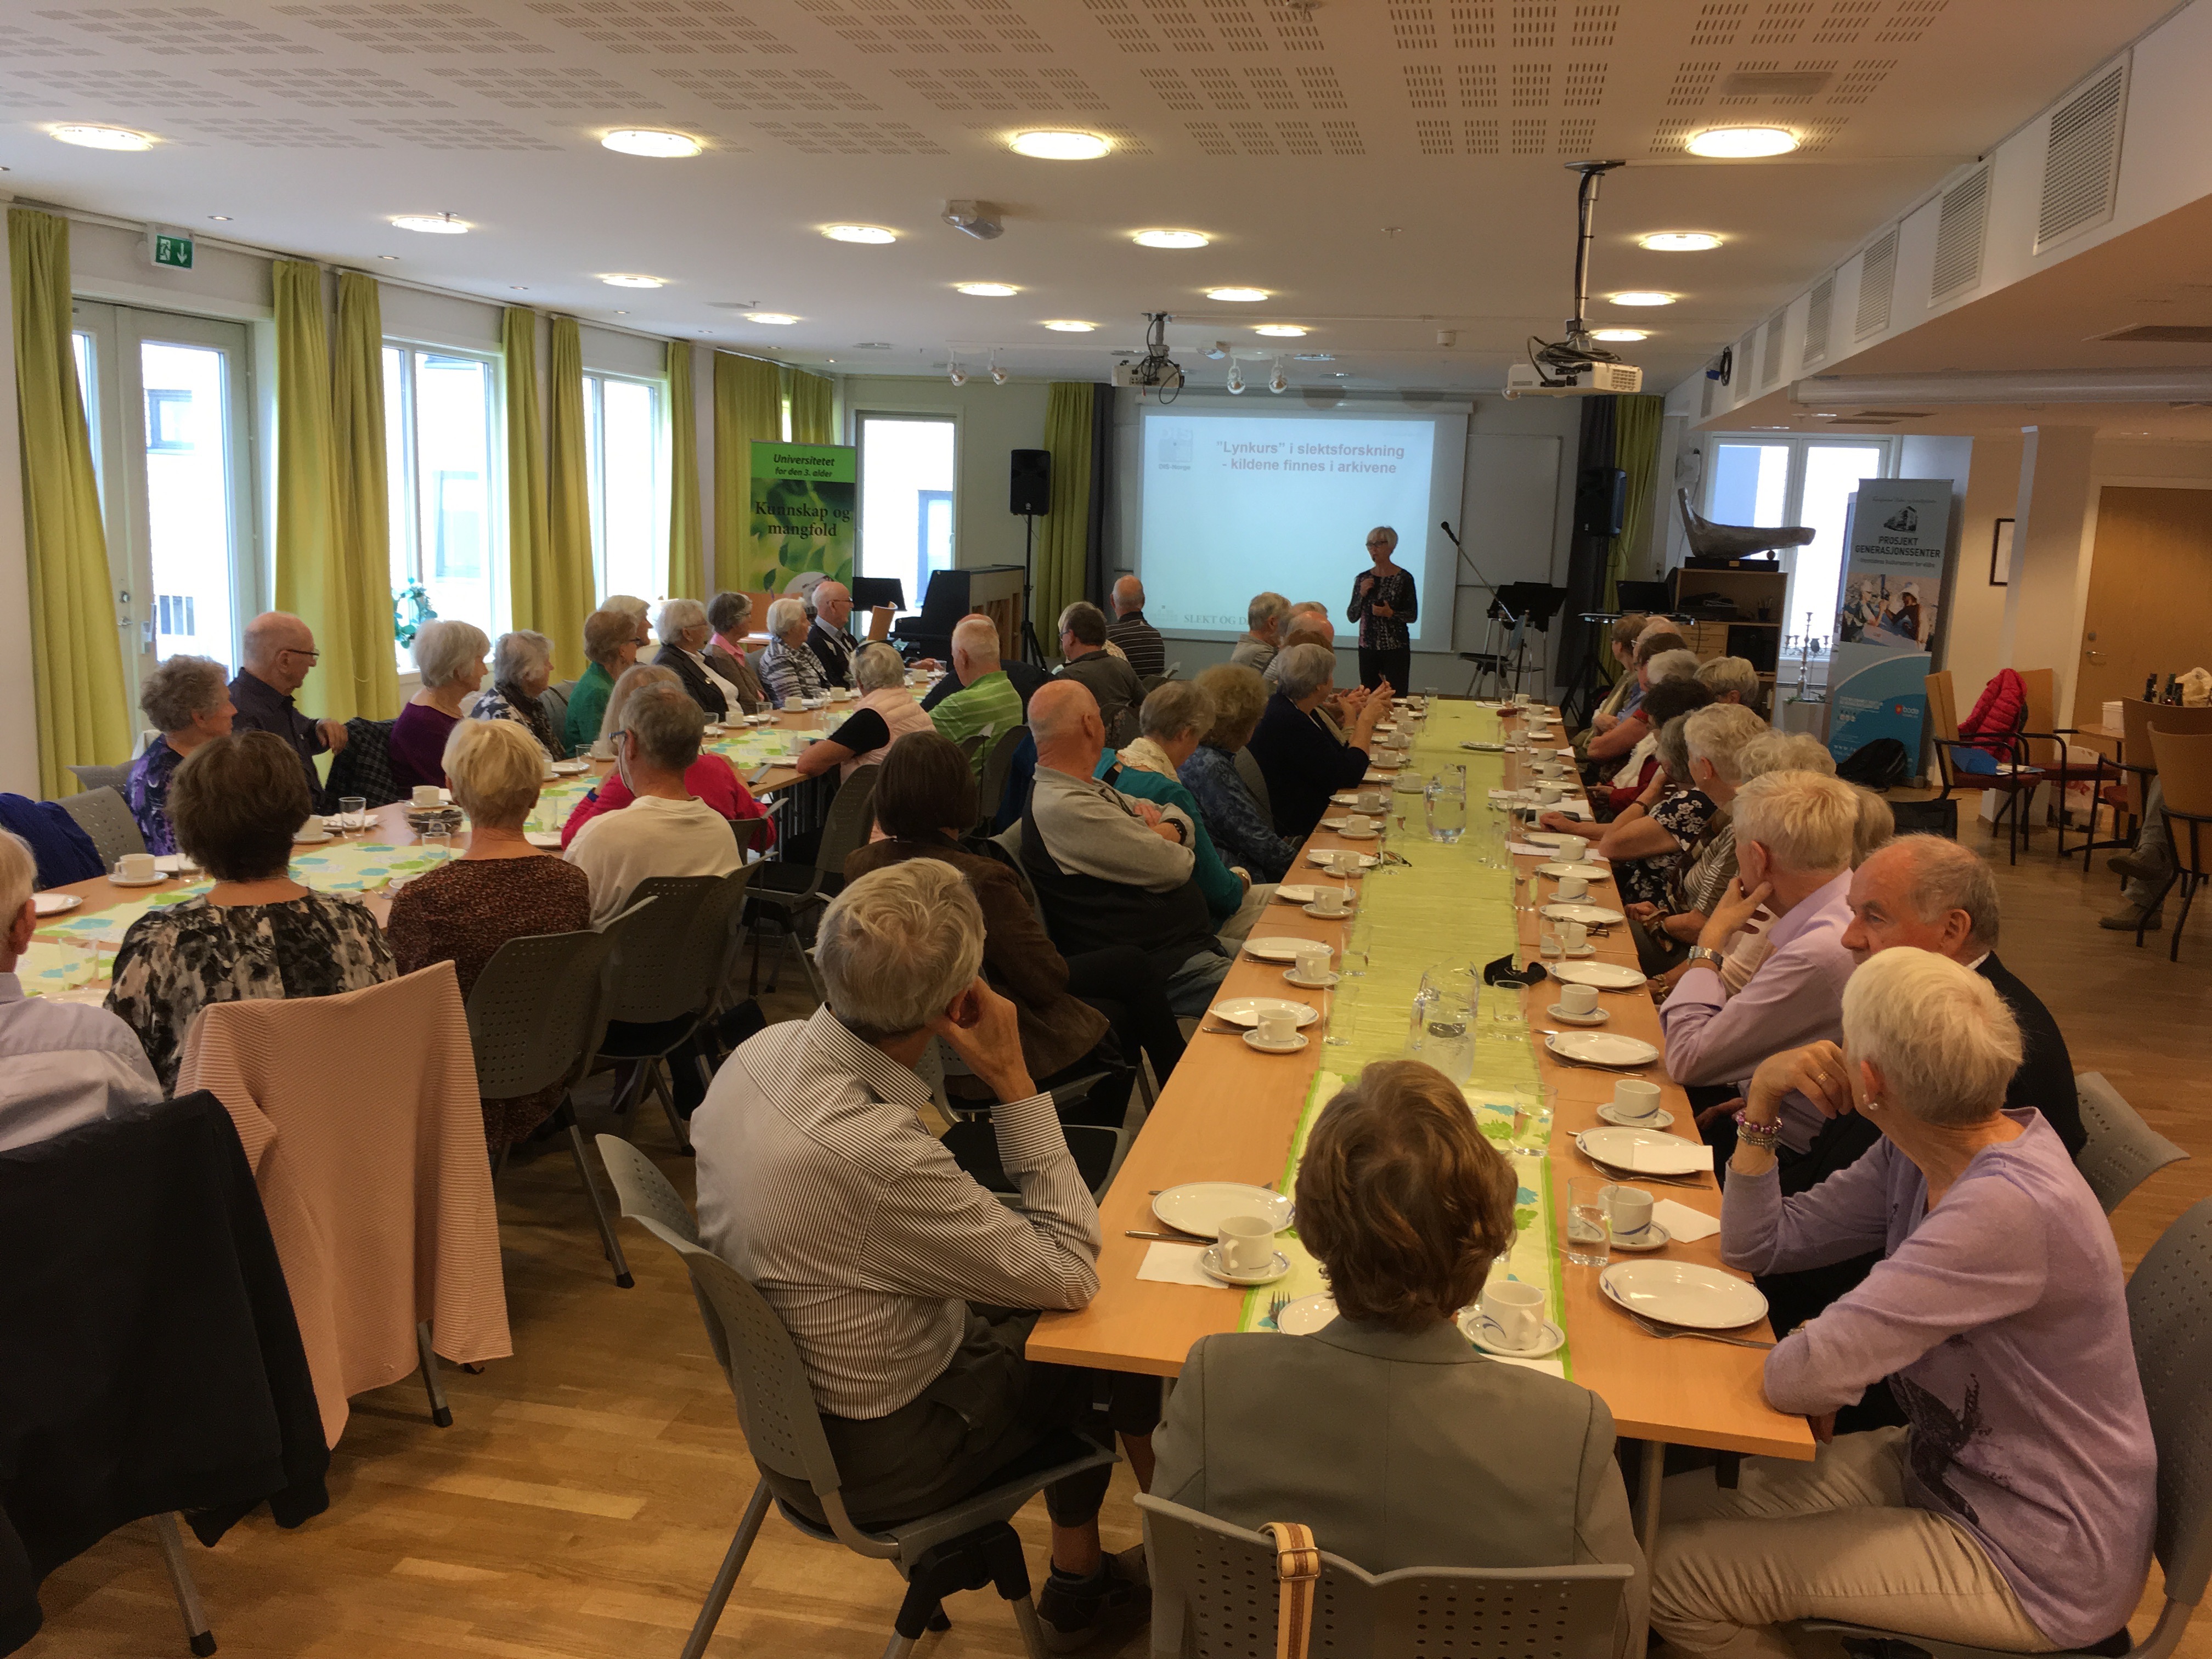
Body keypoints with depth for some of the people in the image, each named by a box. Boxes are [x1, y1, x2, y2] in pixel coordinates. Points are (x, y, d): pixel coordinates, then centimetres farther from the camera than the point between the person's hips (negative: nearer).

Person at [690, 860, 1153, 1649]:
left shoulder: (764, 1050, -13)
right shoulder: (879, 1158, -39)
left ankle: (1080, 1582, 35)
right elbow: (1072, 1276, -25)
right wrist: (1014, 1081, -25)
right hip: (868, 1459, -7)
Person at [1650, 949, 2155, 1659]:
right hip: (1945, 1467, 8)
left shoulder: (2011, 1208, -34)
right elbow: (1757, 1245, 3)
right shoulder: (1917, 1156, -5)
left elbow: (1799, 1378, -35)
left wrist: (1805, 1350, -11)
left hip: (2036, 1567, -8)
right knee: (1671, 1508, 7)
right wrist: (1762, 1101, -9)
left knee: (1671, 1576, -8)